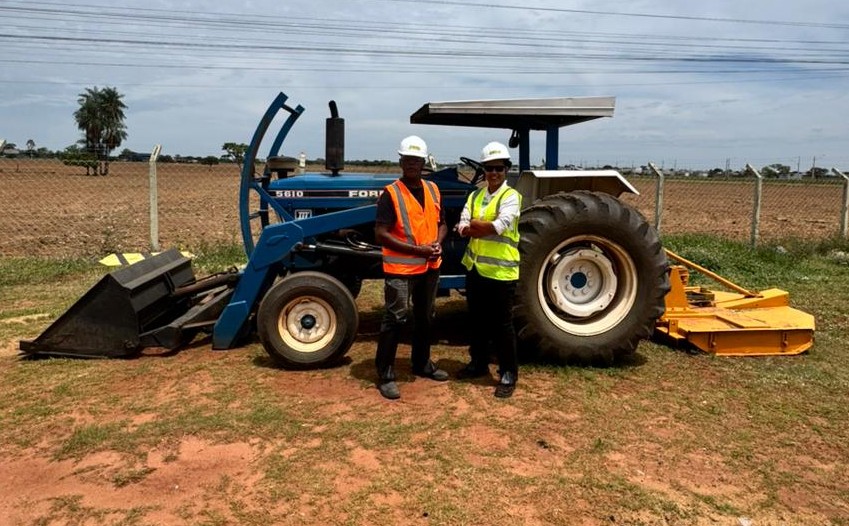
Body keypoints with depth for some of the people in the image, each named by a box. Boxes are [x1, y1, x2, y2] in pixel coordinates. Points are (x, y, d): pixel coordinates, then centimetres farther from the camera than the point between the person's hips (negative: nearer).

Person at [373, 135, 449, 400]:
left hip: (430, 267, 7)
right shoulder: (391, 193, -13)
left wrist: (438, 242, -5)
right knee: (394, 320, -3)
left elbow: (441, 223, 17)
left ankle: (422, 363, 36)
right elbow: (381, 234, -17)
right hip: (400, 268, -7)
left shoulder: (432, 190, 7)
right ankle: (385, 375, 6)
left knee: (424, 317, 19)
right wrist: (416, 249, -21)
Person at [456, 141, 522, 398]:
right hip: (475, 267, 6)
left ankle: (508, 373, 14)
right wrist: (488, 227, -20)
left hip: (500, 270, -6)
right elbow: (462, 227, -2)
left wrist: (476, 225, -9)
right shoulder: (475, 196, 9)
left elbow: (501, 225, -23)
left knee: (502, 324, 2)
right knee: (477, 319, 18)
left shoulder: (511, 196, -8)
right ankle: (479, 363, 34)